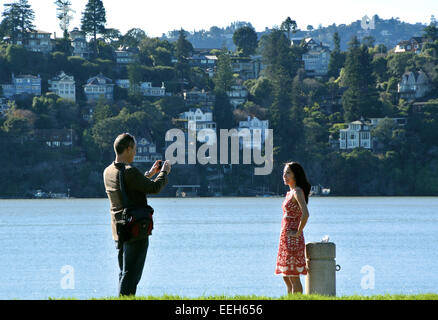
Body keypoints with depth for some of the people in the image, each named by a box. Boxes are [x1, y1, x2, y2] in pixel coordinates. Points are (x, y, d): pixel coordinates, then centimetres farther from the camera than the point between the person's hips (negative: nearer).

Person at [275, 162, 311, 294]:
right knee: (286, 277, 13)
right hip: (285, 238, 10)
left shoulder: (297, 192, -13)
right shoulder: (290, 192, 15)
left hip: (293, 238, -10)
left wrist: (298, 232, -19)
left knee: (293, 277, -7)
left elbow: (305, 214, -27)